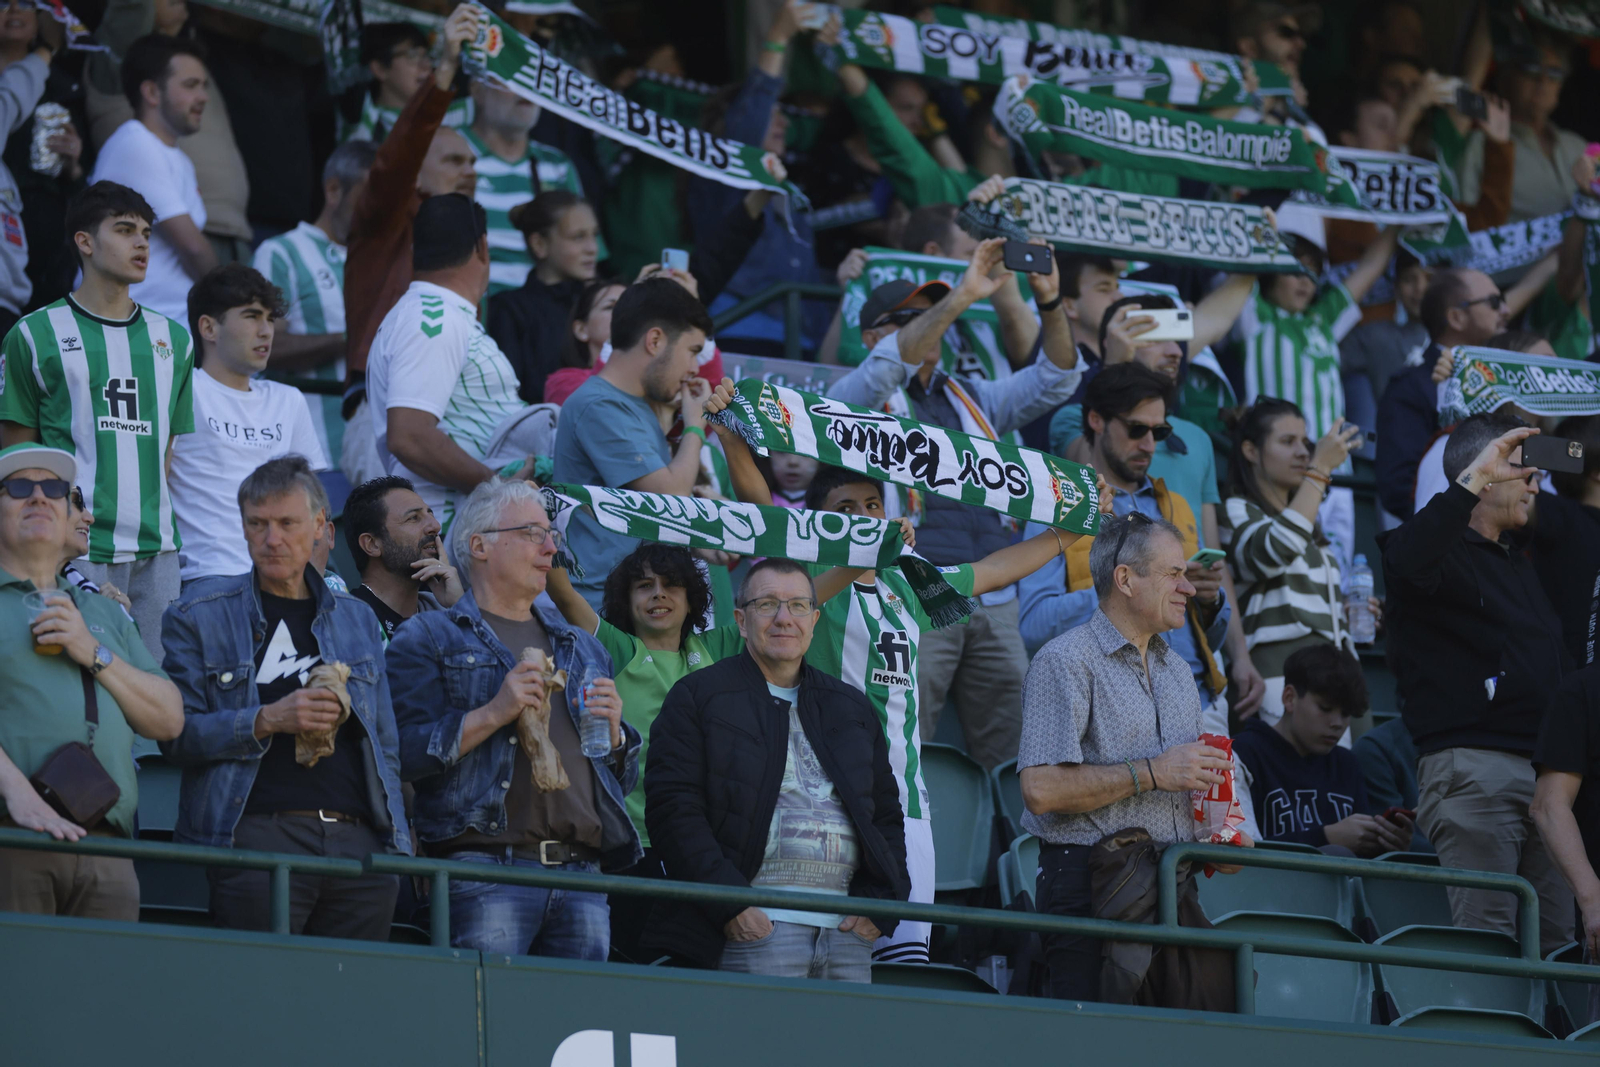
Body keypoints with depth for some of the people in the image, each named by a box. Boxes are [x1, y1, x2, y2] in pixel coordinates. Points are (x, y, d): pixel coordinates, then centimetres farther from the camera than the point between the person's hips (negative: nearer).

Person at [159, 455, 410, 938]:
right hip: (257, 834, -4)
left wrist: (399, 845, 14)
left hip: (358, 841, 4)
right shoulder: (199, 616, 8)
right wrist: (267, 721, -14)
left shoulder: (357, 619, 21)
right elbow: (176, 735, -1)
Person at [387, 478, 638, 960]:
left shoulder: (582, 648, 26)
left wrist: (613, 732, 5)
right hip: (486, 864, -6)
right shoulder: (429, 638, 7)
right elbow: (407, 753, -7)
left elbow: (623, 778, 26)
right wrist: (493, 714, -13)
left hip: (582, 873, 6)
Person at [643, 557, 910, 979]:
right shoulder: (698, 696, 7)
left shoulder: (852, 707, 23)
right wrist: (729, 906, -13)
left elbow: (888, 814, 23)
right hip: (755, 926, -5)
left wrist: (877, 907, 6)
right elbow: (672, 807, -3)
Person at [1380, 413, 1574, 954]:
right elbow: (1409, 559, -28)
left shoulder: (1519, 564, 25)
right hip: (1472, 764, -9)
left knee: (1555, 943, 4)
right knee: (1488, 935, -14)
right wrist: (1473, 478, -26)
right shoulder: (1443, 549, -1)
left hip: (1544, 768, 9)